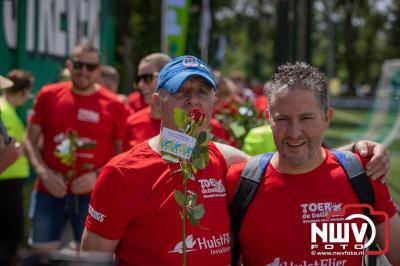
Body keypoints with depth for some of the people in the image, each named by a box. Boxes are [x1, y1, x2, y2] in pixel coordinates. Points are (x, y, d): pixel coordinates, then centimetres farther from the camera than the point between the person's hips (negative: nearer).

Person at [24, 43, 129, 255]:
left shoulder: (114, 106, -2)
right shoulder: (48, 95, 4)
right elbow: (30, 140, 9)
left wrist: (98, 176, -13)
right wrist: (43, 172, -7)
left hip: (93, 195, -2)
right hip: (49, 192, 2)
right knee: (41, 251, 6)